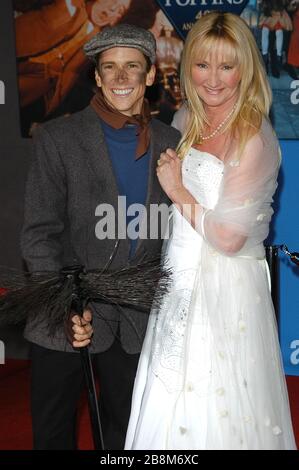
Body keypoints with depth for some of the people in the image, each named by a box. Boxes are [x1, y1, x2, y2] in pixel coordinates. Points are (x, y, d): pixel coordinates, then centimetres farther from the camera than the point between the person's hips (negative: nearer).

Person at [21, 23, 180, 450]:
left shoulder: (170, 143, 2)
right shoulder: (56, 138, -8)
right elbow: (38, 235, -11)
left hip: (137, 320, 3)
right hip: (63, 318, -2)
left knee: (125, 430, 20)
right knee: (53, 433, 16)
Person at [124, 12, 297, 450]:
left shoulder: (254, 138, -17)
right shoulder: (191, 124, 6)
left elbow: (229, 237, -20)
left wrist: (177, 190, -13)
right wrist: (167, 172, 4)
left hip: (225, 291, -7)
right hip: (182, 282, 7)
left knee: (215, 414, 7)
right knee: (172, 412, 18)